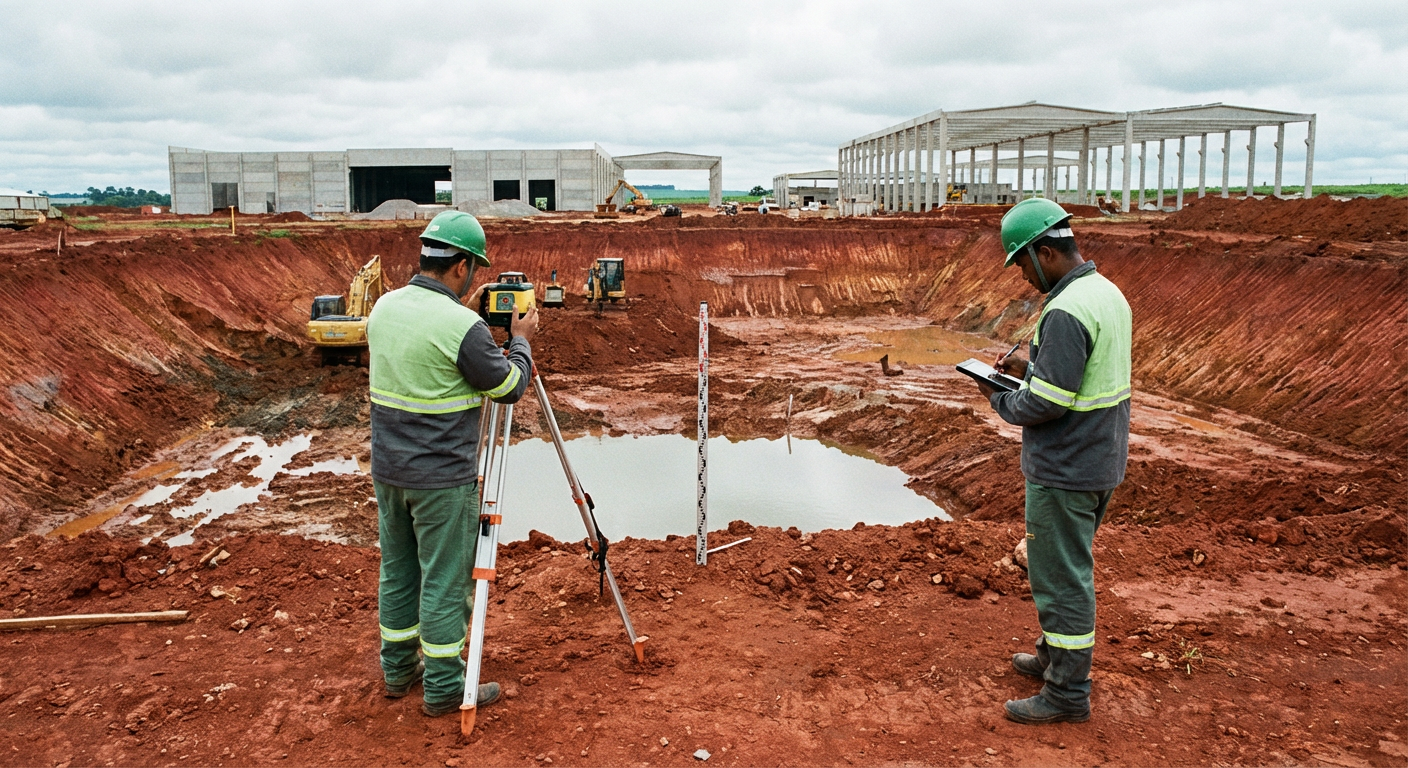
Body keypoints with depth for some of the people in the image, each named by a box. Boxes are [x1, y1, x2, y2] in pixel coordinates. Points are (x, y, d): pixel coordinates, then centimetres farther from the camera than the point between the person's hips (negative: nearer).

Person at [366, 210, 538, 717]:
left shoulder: (384, 308, 3)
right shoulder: (462, 327, -21)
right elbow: (510, 388, -9)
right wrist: (521, 339, 6)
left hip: (388, 468, 8)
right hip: (441, 479, -8)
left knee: (397, 571, 19)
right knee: (445, 581, 4)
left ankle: (398, 670, 32)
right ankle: (444, 688, 15)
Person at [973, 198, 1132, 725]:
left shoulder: (1065, 313, -24)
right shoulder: (1108, 292, 7)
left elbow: (1046, 404, -25)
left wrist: (999, 400, -7)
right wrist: (1030, 369, 10)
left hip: (1065, 472, -10)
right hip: (1102, 462, 10)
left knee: (1061, 576, 2)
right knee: (1067, 564, 23)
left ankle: (1068, 692, 14)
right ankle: (1056, 655, 38)